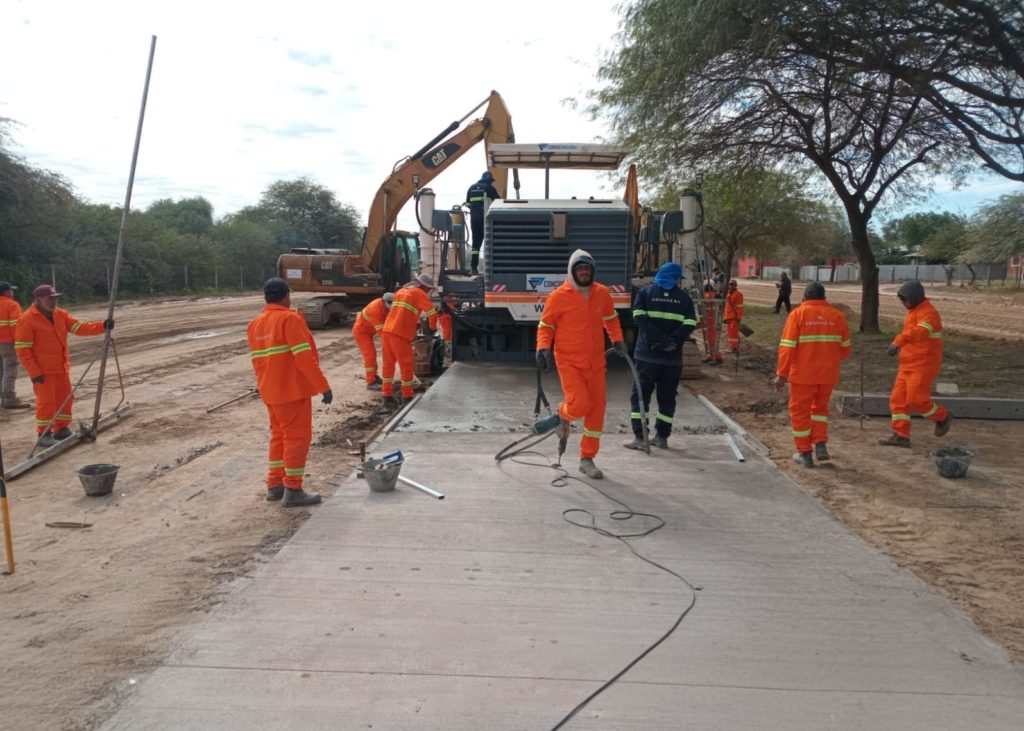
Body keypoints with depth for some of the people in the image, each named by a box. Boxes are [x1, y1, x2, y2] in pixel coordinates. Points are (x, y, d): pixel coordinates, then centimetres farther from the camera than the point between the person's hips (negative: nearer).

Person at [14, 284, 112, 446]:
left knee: (65, 398, 12)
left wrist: (102, 326, -19)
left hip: (62, 368, 7)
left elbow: (80, 327, -2)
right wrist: (34, 372, -19)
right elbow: (22, 349, -16)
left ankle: (61, 430, 24)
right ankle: (44, 435, 7)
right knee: (46, 401, -4)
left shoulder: (61, 314, 5)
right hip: (42, 371, -7)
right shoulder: (27, 320, -15)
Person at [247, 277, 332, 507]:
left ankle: (275, 485, 23)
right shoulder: (289, 318, -15)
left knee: (279, 435, 18)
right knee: (297, 437, -1)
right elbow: (304, 357, -20)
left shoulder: (255, 325, 10)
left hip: (270, 392, 8)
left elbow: (257, 360, 16)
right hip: (293, 390, -8)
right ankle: (293, 491, 2)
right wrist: (323, 386, -15)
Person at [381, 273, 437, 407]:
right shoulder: (419, 293, 0)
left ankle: (387, 395, 16)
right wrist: (432, 327, 13)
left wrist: (416, 324, 25)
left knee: (388, 364, 14)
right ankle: (407, 396, 12)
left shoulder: (401, 291, 23)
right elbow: (432, 313, -5)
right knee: (406, 366, 5)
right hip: (400, 335, -7)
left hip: (386, 331, 7)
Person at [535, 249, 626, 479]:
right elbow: (545, 325, 0)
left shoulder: (602, 293, 3)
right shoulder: (558, 296, -9)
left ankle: (587, 459, 20)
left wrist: (617, 340, 5)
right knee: (579, 405, -19)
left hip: (595, 362, 5)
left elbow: (611, 319, 19)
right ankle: (563, 414, 21)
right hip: (568, 362, -4)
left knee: (597, 409, 5)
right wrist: (543, 348, -15)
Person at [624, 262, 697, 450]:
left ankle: (639, 437, -2)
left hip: (647, 354, -1)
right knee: (667, 397, 12)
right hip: (673, 357, 1)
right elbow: (690, 323, -6)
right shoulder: (684, 297, 6)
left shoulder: (645, 292, 4)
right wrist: (672, 341, -9)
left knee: (640, 395, 5)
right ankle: (662, 437, 16)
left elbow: (640, 317, -10)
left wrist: (660, 338, -11)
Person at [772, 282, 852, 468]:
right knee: (820, 407, 23)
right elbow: (845, 349, 7)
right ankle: (821, 445, 10)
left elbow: (787, 347, -13)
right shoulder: (837, 316, 2)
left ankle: (804, 453, 15)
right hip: (828, 374, 3)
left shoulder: (797, 314, -8)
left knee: (800, 411, 11)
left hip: (803, 374, -3)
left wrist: (782, 374, -9)